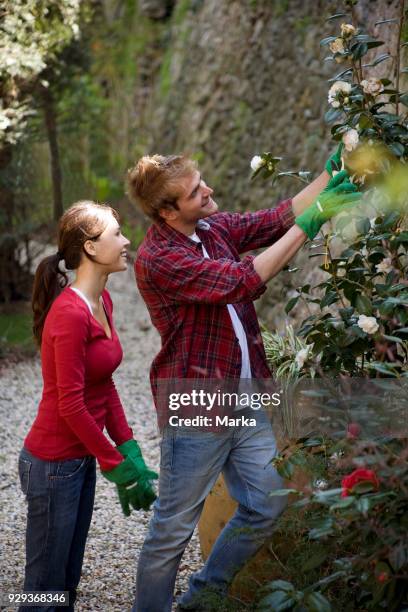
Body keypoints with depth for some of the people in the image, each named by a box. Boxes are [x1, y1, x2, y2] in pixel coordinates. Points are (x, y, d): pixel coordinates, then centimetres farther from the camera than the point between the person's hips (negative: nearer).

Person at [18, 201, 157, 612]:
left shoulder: (102, 301, 5)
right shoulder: (70, 313, -23)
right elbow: (71, 406, -22)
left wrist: (130, 451, 5)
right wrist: (117, 466, -14)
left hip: (82, 459, 9)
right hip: (54, 465, -9)